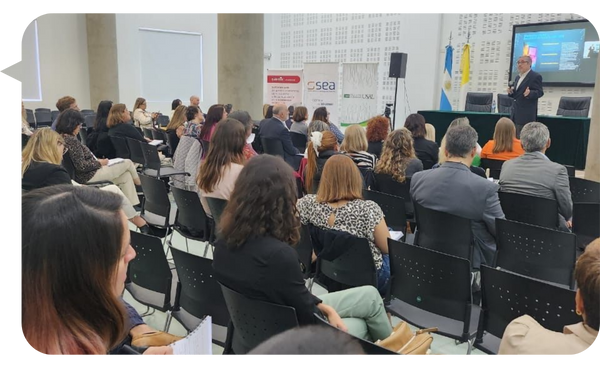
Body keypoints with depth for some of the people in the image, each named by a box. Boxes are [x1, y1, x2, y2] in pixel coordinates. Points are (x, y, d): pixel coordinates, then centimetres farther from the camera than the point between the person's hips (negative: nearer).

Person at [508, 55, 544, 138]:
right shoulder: (518, 77, 19)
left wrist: (529, 93, -31)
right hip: (515, 114, 9)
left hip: (526, 115, -8)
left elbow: (540, 92, -11)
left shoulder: (535, 76, -7)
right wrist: (511, 92, 3)